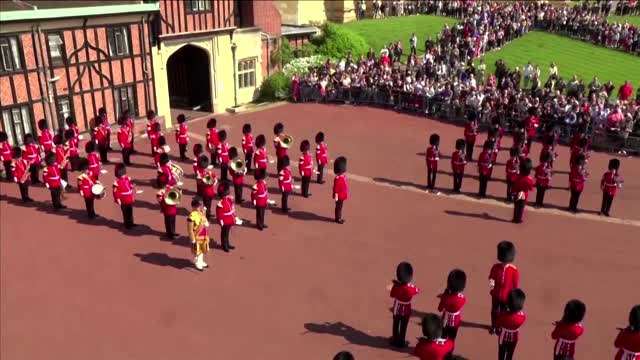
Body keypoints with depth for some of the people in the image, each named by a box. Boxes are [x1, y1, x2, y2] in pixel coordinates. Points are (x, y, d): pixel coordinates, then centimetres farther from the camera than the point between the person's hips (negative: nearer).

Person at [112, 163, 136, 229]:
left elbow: (131, 186, 16)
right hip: (124, 202, -7)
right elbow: (116, 192, -19)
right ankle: (127, 225, 15)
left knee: (130, 212, 19)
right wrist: (118, 199, -21)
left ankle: (131, 223, 32)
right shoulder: (117, 183, -18)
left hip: (130, 200, 7)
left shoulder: (127, 179, 5)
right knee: (125, 213, 4)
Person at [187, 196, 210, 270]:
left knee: (202, 250, 24)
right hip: (197, 238, -8)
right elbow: (190, 230, -22)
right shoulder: (192, 216, -27)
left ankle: (201, 262, 43)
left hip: (204, 237, 8)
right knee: (197, 251, 12)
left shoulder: (202, 212, -1)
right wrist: (193, 241, -19)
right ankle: (197, 263, 32)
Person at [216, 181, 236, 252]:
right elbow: (219, 214, -19)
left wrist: (234, 217, 16)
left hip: (230, 221, 8)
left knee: (227, 233, 22)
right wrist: (221, 222, -17)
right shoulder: (220, 204, -24)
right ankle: (224, 246, 22)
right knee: (224, 233, 9)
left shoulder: (230, 199, 0)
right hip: (225, 222, -8)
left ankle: (227, 244, 36)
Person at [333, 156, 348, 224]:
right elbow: (336, 189, -22)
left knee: (340, 207, 19)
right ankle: (338, 219, 15)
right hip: (340, 197, -9)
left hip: (342, 196, 9)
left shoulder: (343, 176, 5)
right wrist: (336, 197, -20)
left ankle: (338, 218, 30)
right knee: (338, 207, 4)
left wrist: (345, 194, 21)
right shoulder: (338, 179, -25)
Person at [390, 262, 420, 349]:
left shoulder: (395, 286, -25)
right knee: (403, 327, 18)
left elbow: (392, 295, -6)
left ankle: (395, 340, 38)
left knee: (396, 326, 22)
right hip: (406, 311, -1)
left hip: (397, 310, 1)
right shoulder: (411, 288, -27)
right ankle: (401, 342, 32)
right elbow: (418, 291, -3)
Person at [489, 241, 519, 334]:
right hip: (495, 295, 1)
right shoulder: (495, 267, -18)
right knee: (494, 311, 22)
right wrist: (491, 282, -20)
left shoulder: (514, 270, -19)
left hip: (506, 297, -1)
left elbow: (515, 285, -8)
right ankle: (494, 326, 44)